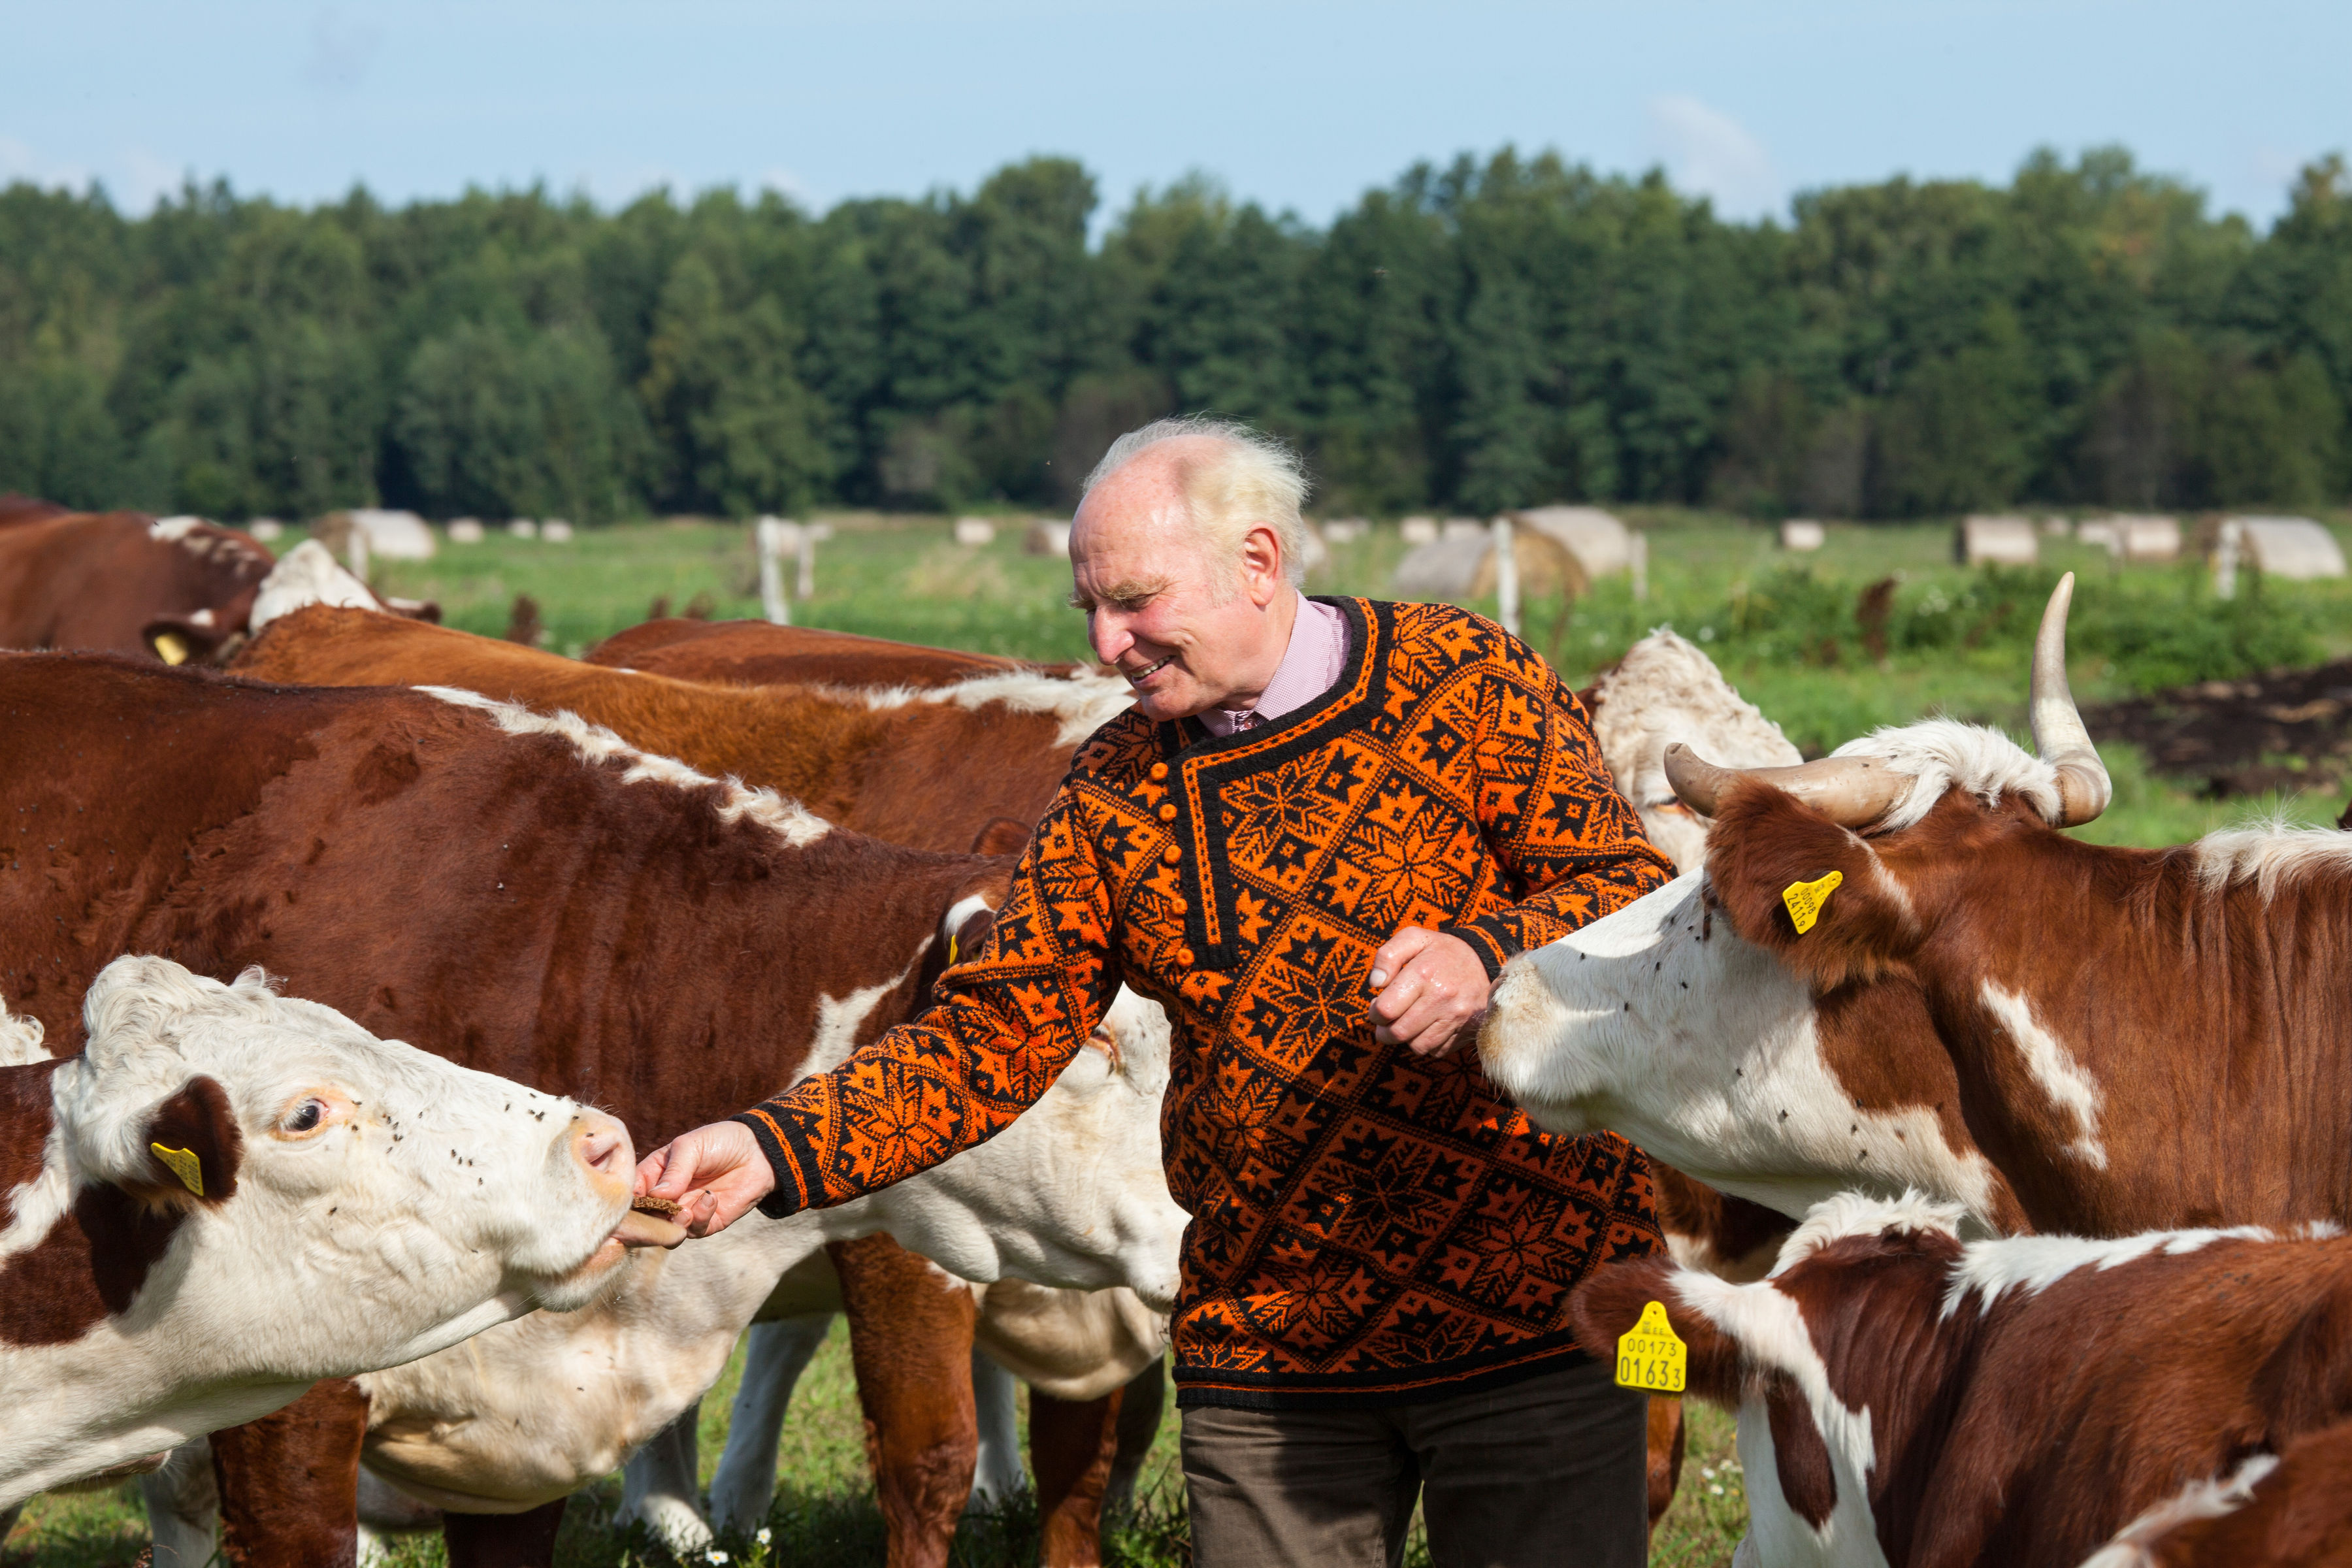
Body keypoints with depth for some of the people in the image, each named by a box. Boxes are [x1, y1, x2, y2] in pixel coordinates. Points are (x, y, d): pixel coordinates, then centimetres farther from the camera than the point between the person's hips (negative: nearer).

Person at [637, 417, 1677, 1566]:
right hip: (1263, 1357, 3)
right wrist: (775, 1149, -11)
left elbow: (1638, 891, -9)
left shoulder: (1461, 682, -4)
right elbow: (992, 1034, 3)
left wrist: (1485, 959, -30)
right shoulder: (1115, 793, 7)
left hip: (1536, 1326, -3)